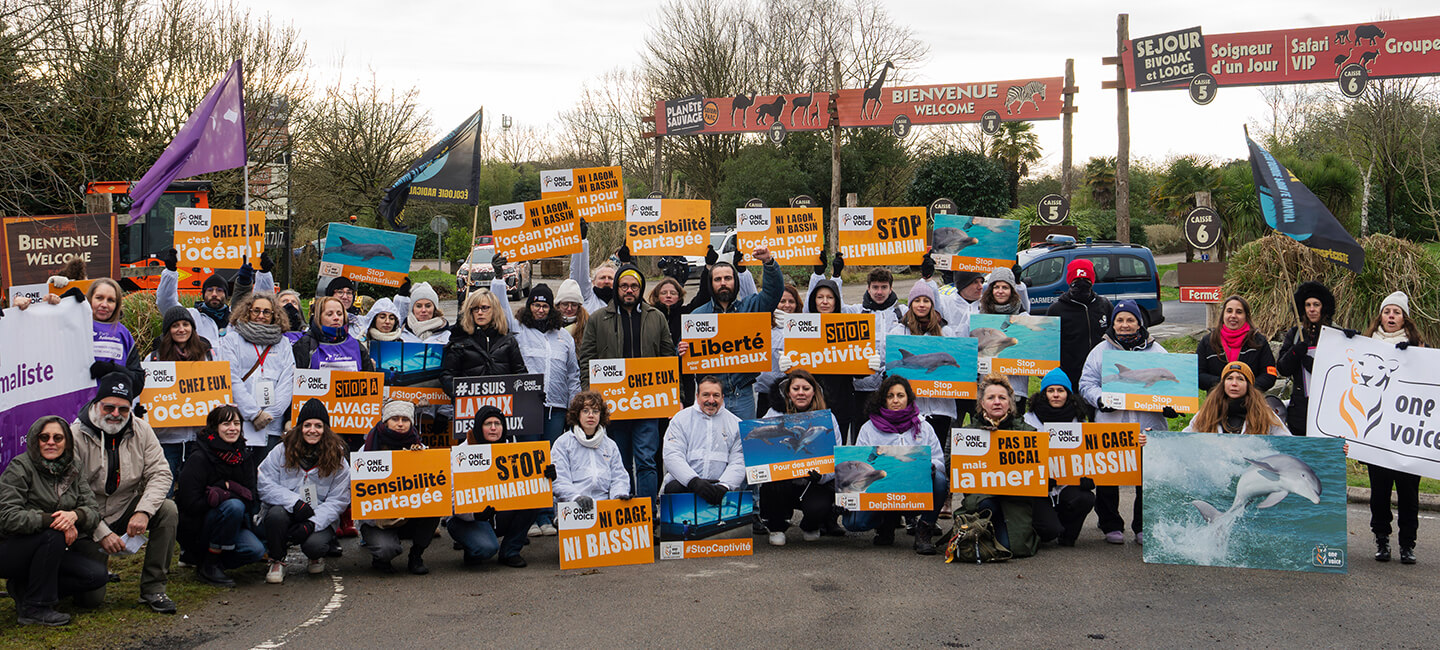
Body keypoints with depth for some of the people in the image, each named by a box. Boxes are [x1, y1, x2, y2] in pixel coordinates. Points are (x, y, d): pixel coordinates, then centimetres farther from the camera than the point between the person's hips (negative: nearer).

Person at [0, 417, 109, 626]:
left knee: (97, 575, -12)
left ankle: (24, 588, 5)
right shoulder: (20, 467, -12)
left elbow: (94, 512, -4)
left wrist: (74, 515, -27)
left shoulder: (73, 471, 5)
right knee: (54, 534, -34)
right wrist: (52, 519, -30)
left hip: (50, 551, 6)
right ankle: (34, 608, -21)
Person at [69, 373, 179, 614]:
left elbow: (160, 473, -7)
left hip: (126, 511, 4)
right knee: (90, 598, -12)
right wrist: (101, 532, -23)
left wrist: (143, 512, -24)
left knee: (168, 510, -25)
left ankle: (153, 589, -15)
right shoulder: (76, 437, -14)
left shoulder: (141, 430, -2)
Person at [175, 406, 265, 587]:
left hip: (231, 522, 6)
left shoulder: (244, 457, 4)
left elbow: (252, 500, 1)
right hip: (196, 527, -6)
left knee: (256, 550, -22)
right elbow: (190, 504, -20)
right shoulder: (199, 459, -14)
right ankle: (209, 567, -16)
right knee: (234, 506, -33)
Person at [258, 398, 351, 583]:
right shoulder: (282, 451, -1)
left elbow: (337, 500, -5)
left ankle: (316, 556, 10)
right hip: (287, 514, 1)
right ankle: (277, 561, -5)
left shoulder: (337, 459, -1)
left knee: (313, 545, -32)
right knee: (276, 514, -34)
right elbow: (264, 485, -8)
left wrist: (313, 524, -21)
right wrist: (295, 502, -23)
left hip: (319, 520, -1)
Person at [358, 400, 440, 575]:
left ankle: (416, 556, -6)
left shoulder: (418, 447, 5)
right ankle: (380, 560, 8)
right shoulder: (370, 447, -2)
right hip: (376, 519, -3)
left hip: (410, 518, 3)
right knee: (388, 548, -33)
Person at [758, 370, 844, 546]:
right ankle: (776, 527, 0)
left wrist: (821, 475, -23)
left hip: (816, 481, -1)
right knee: (771, 484, -33)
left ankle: (810, 526, 12)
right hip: (782, 477, 1)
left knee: (817, 507, -30)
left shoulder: (826, 418, 3)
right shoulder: (775, 414, 5)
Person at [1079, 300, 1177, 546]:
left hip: (1148, 426, 0)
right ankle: (1111, 525, 14)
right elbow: (1087, 383, 6)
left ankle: (1144, 526, 15)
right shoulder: (1100, 351, 10)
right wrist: (1099, 399, -13)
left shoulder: (1156, 352, 12)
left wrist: (1169, 405, -7)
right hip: (1110, 426, 0)